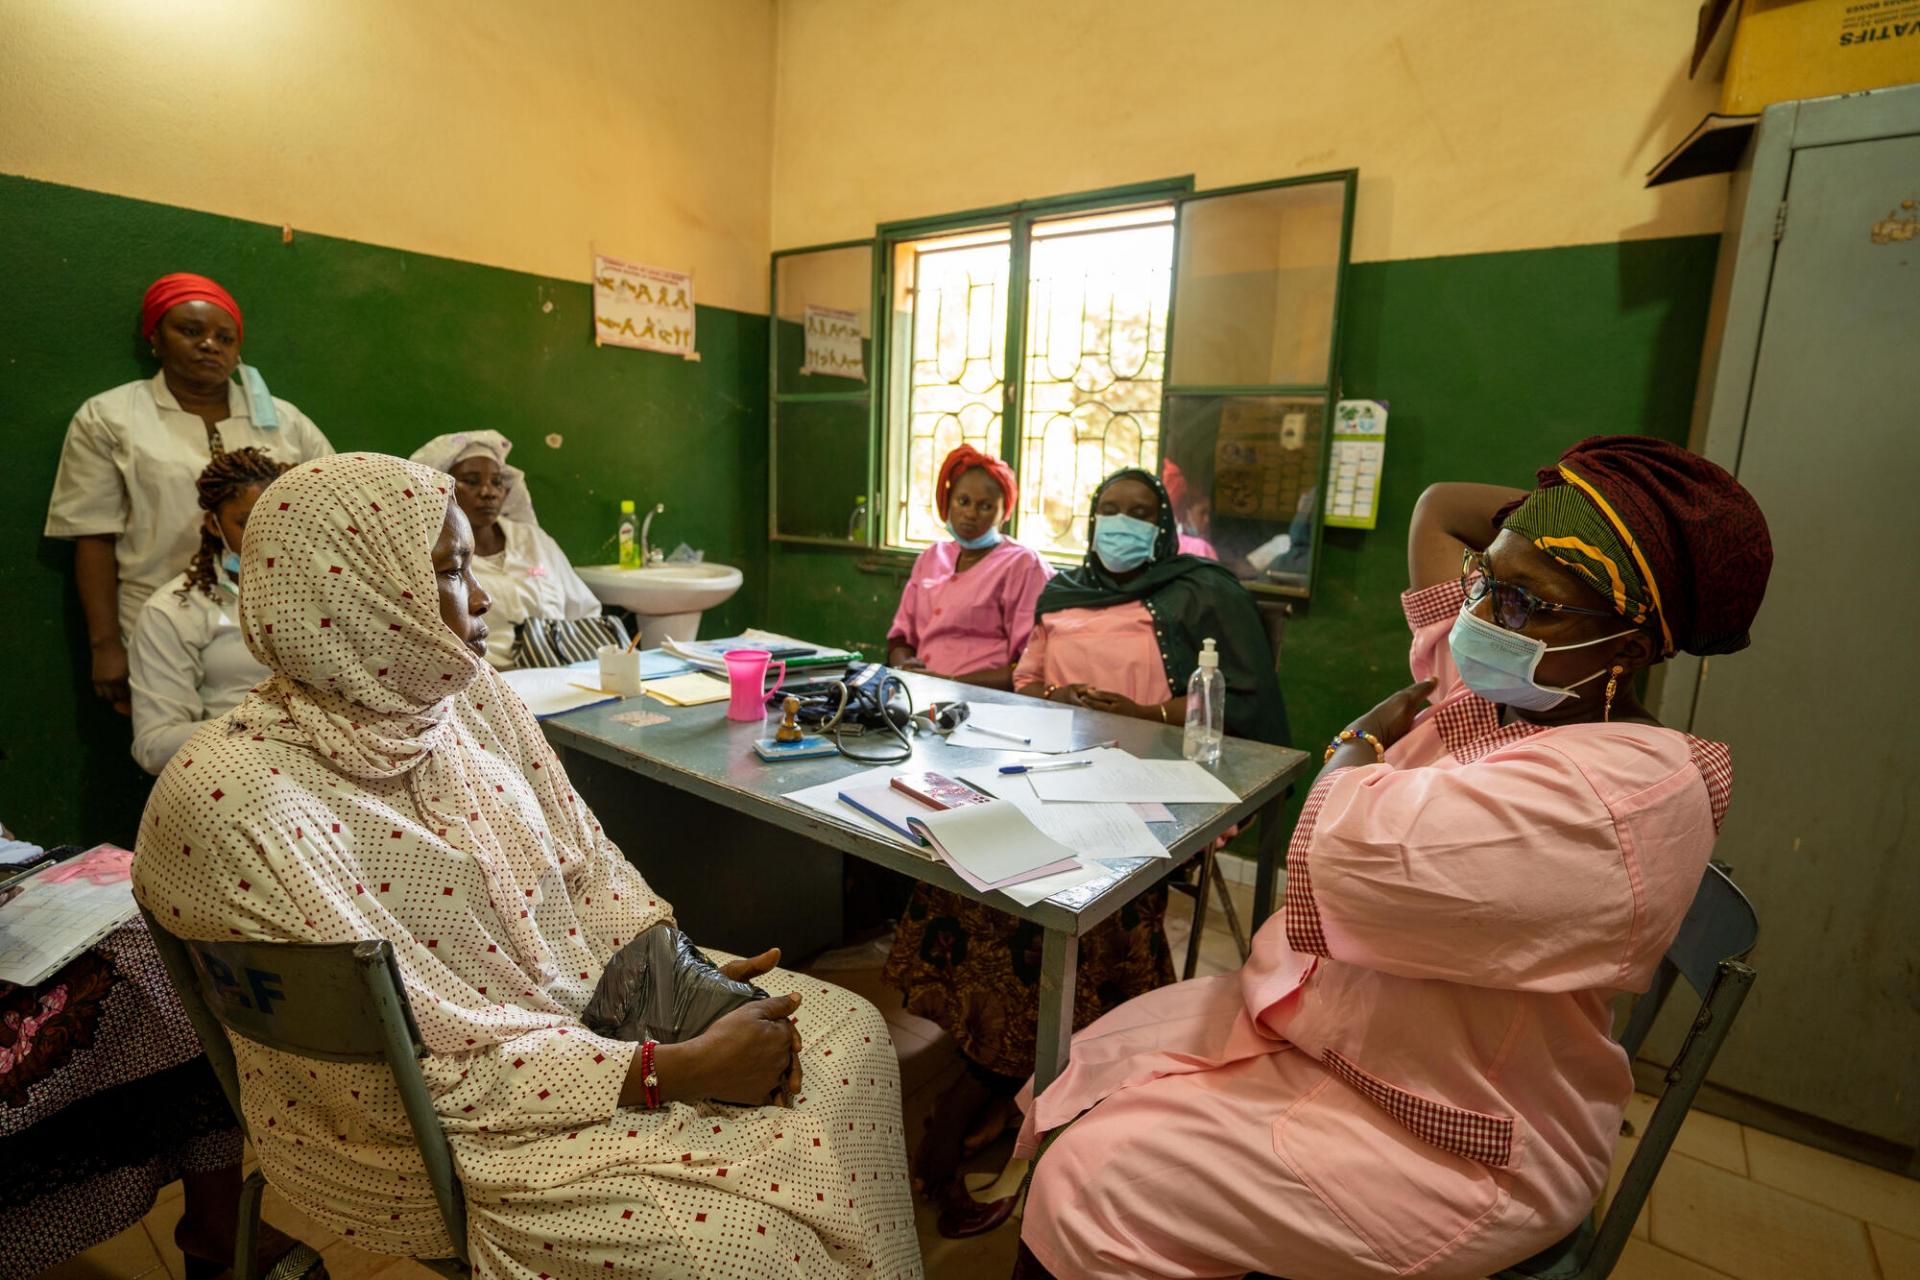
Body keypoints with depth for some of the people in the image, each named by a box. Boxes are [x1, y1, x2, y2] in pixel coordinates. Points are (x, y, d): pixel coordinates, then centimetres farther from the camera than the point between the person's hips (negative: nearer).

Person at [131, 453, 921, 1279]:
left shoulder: (468, 693, -4)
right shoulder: (239, 802, -25)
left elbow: (588, 866, 4)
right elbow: (418, 1071, -24)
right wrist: (670, 1073, -24)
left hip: (578, 998, 7)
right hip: (424, 1132, -6)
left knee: (847, 1031, 0)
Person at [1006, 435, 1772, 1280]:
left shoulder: (1611, 789, -27)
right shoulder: (1487, 683, 0)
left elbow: (1342, 850, -35)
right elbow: (1440, 509, 13)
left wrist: (1361, 743, -15)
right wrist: (1552, 512, -2)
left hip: (1446, 1142, -8)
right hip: (1318, 1016, 9)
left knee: (1092, 1187, -13)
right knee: (1089, 1077, 8)